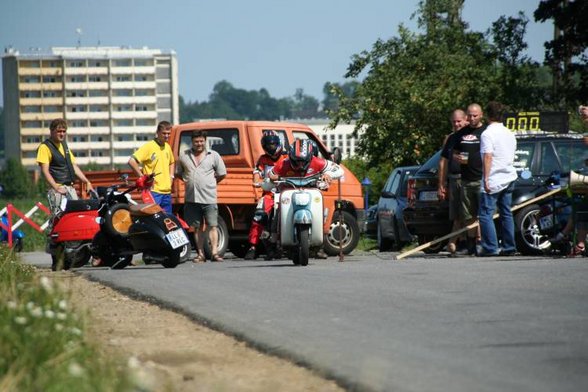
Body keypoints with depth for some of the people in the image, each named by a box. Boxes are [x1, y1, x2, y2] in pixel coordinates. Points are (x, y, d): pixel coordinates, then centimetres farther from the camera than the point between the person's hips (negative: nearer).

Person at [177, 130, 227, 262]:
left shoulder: (213, 155, 5)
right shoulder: (184, 156, 11)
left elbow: (222, 174, 10)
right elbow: (179, 173, 20)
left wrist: (211, 182, 7)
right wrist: (187, 180, 9)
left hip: (209, 198, -3)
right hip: (192, 198, 3)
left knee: (212, 226, -8)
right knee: (197, 227, 7)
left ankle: (214, 252, -10)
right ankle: (200, 254, 10)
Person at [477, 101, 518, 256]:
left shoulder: (488, 134, -12)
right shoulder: (509, 134, 13)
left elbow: (488, 157, -19)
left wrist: (486, 179, -20)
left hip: (493, 181, -8)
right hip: (509, 179, 8)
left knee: (486, 214, -5)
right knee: (506, 213, 12)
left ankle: (490, 247, -12)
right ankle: (509, 247, 12)